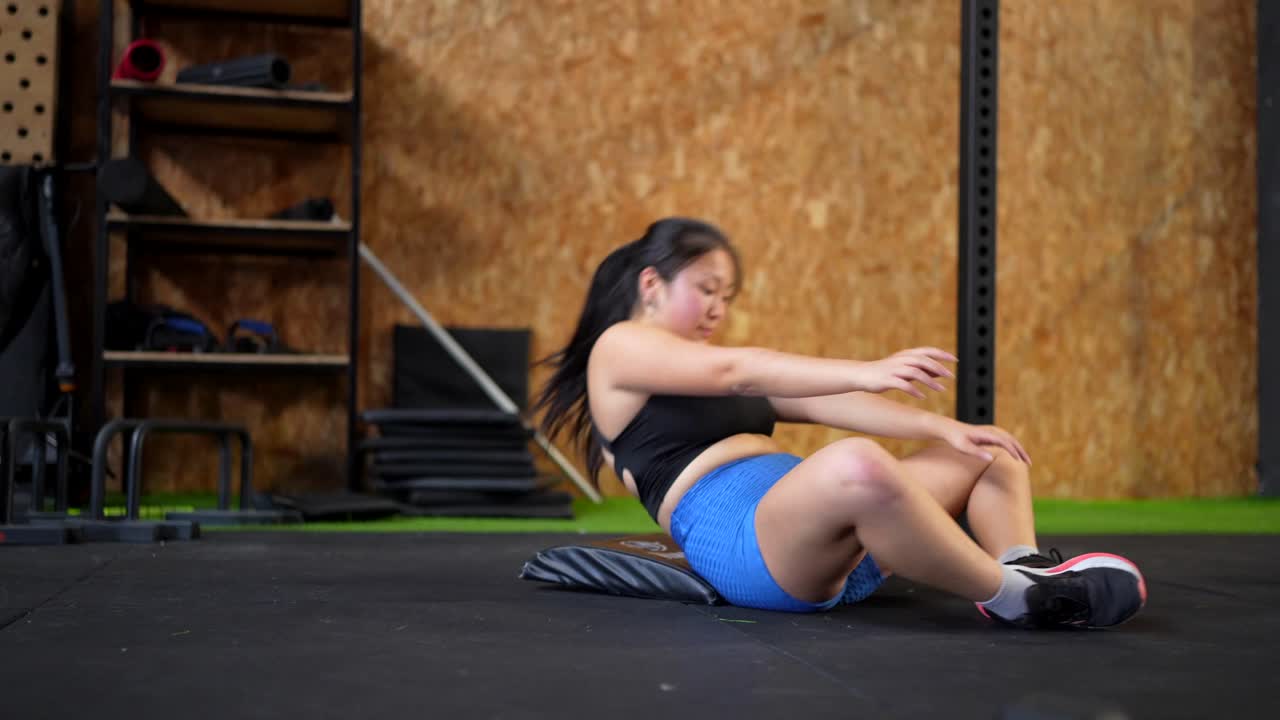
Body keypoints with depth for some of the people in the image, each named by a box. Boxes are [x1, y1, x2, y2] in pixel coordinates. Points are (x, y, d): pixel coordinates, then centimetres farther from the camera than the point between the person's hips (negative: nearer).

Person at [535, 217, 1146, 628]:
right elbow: (736, 371, -13)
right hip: (737, 540, -9)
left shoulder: (717, 380, 30)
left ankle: (1028, 573, -18)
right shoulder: (620, 348, 4)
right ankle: (1013, 598, -24)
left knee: (987, 453, 11)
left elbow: (822, 405, 18)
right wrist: (864, 372, -24)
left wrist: (940, 426, 5)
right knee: (858, 465, -39)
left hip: (833, 544, 9)